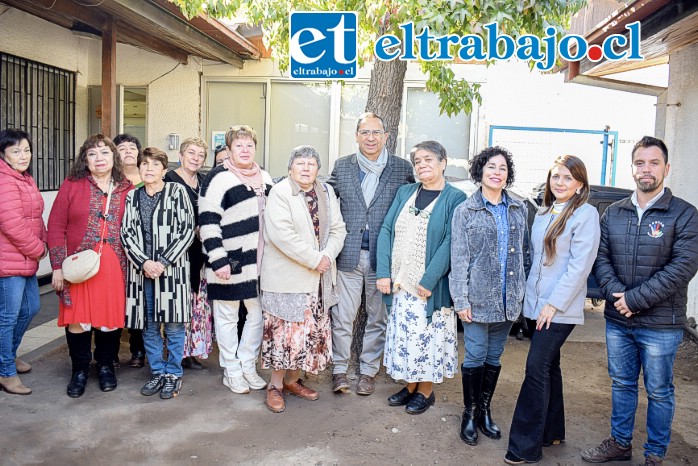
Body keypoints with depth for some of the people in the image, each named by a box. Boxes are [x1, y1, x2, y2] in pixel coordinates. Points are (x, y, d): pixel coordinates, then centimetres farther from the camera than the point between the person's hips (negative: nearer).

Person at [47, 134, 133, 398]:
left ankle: (106, 366, 29)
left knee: (111, 317, 7)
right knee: (77, 319, 3)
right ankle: (80, 370, 23)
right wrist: (58, 266, -5)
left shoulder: (127, 190, 5)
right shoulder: (72, 185, 2)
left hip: (116, 266, 1)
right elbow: (56, 226, 0)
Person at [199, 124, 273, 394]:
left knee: (259, 314, 12)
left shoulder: (265, 178, 12)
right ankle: (231, 371, 22)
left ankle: (248, 366, 29)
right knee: (227, 317, 7)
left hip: (260, 261, 6)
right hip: (230, 261, -6)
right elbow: (207, 223, -13)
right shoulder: (219, 179, -9)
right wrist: (218, 260, -18)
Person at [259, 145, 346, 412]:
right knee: (284, 332, -1)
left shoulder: (327, 193, 10)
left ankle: (292, 380, 28)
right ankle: (275, 386, 15)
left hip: (319, 279, 6)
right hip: (287, 278, -6)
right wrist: (314, 259, -19)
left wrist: (328, 255, -11)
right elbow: (282, 234, -20)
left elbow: (338, 229, 7)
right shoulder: (279, 193, -9)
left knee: (311, 332, 12)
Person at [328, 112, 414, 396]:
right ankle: (340, 369, 22)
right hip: (348, 255, 1)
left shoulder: (402, 169, 1)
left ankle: (368, 371, 26)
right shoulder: (342, 167, 5)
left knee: (377, 318, 11)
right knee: (342, 316, 5)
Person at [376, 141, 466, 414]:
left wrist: (429, 281, -20)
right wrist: (383, 273, -5)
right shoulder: (405, 192, 10)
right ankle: (410, 386, 30)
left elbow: (450, 242, -13)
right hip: (399, 283, 5)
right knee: (403, 335, 12)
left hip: (431, 286, -4)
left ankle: (426, 391, 24)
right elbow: (386, 230, 5)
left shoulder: (455, 198, -5)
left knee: (429, 337, 5)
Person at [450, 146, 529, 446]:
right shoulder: (465, 211, -3)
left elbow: (525, 252, 12)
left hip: (508, 299, 4)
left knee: (494, 358, 14)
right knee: (475, 358, 3)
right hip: (478, 297, -3)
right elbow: (459, 258, -6)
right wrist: (461, 300, -10)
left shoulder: (519, 210, 8)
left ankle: (485, 410, 28)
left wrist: (524, 290, 6)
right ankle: (469, 413, 20)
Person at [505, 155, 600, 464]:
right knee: (548, 366, 15)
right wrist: (531, 294, 12)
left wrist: (554, 303, -17)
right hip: (536, 304, 7)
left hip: (561, 308, -7)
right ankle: (552, 431, 28)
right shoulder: (543, 213, 13)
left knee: (537, 369, -8)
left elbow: (579, 265, -15)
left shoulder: (586, 214, -9)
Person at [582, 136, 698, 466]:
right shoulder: (613, 213, 6)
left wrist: (635, 299, -18)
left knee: (659, 392, 10)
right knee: (621, 384, 17)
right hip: (617, 320, 4)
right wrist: (616, 294, -14)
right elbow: (601, 257, 3)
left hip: (660, 324, -4)